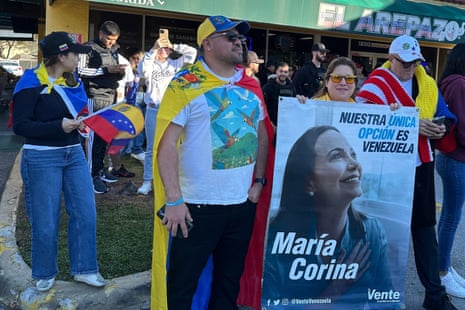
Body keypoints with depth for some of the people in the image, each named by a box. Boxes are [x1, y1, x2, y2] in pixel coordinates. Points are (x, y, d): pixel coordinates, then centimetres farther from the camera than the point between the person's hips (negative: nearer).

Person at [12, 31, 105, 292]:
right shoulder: (32, 84, -12)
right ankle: (45, 273, 26)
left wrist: (80, 122, 0)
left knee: (85, 213, 4)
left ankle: (84, 269, 19)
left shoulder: (72, 81, 8)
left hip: (74, 154, 6)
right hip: (42, 158, -6)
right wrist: (59, 126, -23)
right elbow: (20, 125, -16)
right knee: (46, 221, 5)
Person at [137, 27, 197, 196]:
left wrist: (173, 46, -2)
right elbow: (142, 69, -19)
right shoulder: (151, 64, 3)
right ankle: (147, 181, 9)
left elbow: (193, 52, -1)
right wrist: (153, 49, -22)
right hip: (153, 110, -1)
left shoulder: (176, 63, 7)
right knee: (151, 148, 4)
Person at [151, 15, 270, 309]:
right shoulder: (185, 85, -9)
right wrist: (174, 200, -17)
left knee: (230, 280, 18)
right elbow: (167, 144, -13)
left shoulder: (251, 85, 9)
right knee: (182, 283, 6)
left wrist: (259, 181, 7)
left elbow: (262, 135, 17)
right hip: (199, 205, -5)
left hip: (243, 203, 6)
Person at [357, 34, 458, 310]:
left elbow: (445, 116, 18)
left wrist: (441, 129, -6)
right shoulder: (376, 85, -8)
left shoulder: (428, 85, 12)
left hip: (420, 164, 5)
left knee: (425, 226, 10)